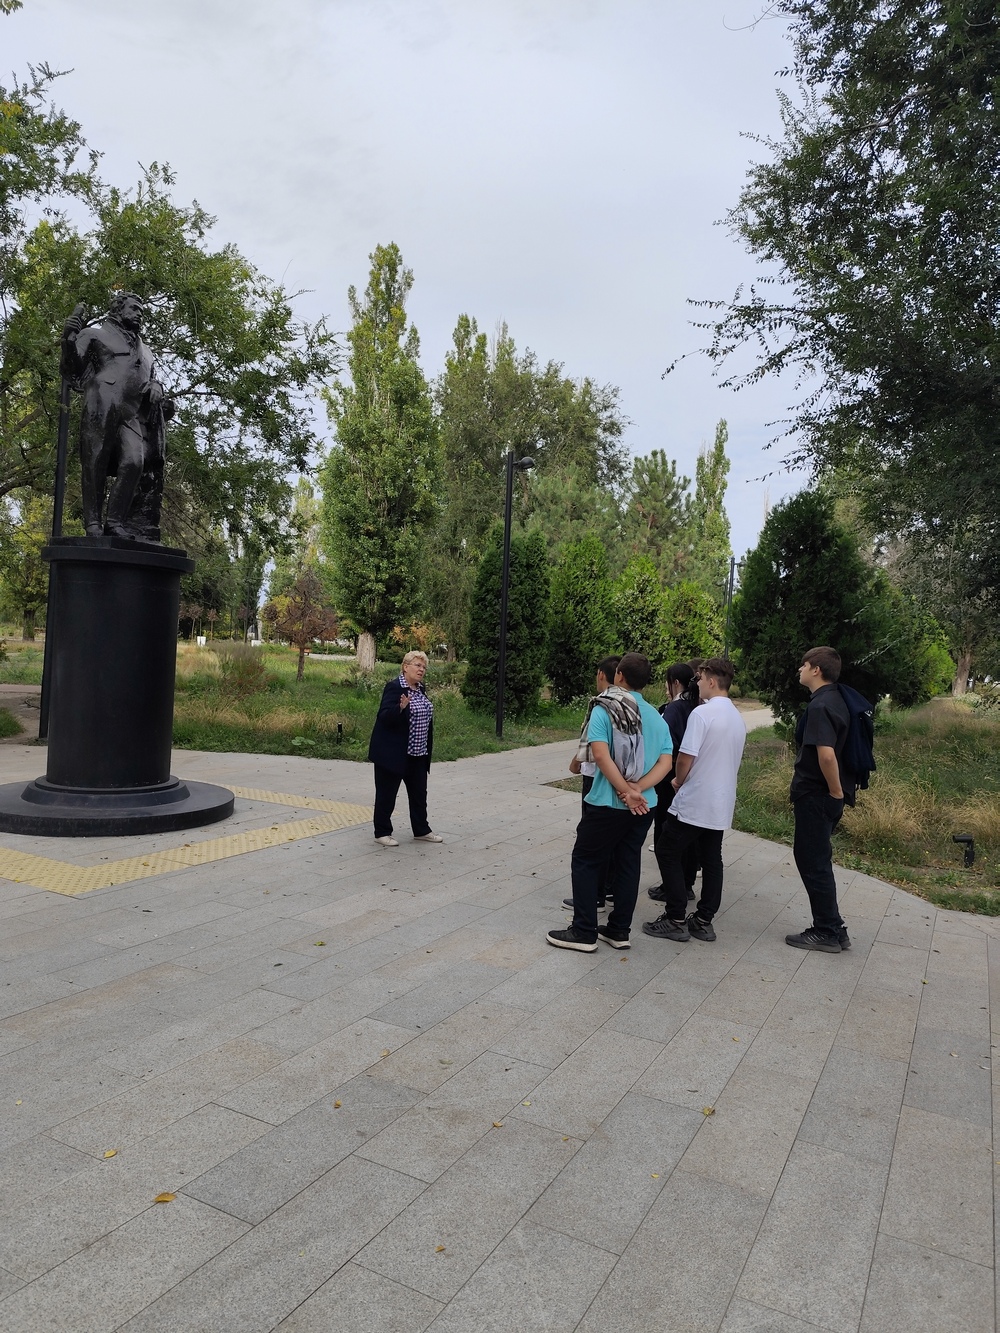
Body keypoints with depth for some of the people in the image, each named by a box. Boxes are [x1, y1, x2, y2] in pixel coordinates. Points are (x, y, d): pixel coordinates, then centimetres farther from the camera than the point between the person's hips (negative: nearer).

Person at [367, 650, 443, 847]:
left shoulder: (420, 688, 10)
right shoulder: (394, 687, -15)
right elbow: (384, 717, -20)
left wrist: (427, 748, 19)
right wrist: (401, 708, -38)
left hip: (417, 752, 8)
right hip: (393, 752, -8)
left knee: (419, 792, 13)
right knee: (386, 793, 4)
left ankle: (421, 830, 24)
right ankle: (382, 833, 14)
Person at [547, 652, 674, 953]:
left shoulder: (604, 709, -10)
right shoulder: (656, 717, 6)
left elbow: (601, 754, -21)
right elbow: (665, 763, -1)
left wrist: (626, 792, -17)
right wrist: (637, 789, -12)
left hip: (608, 803, -5)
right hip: (644, 805, 5)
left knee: (585, 862, 6)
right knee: (628, 865, 14)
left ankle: (584, 933, 7)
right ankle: (619, 931, 21)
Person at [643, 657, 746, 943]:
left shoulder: (702, 713, -17)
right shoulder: (738, 717, 10)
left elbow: (686, 758, -19)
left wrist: (678, 782, 3)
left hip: (693, 801, -8)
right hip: (722, 802, 8)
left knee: (668, 853, 4)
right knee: (711, 859, 12)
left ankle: (676, 919, 4)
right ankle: (704, 921, 17)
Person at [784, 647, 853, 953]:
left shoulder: (820, 706, -20)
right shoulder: (834, 700, 12)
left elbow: (826, 754, -31)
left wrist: (836, 791, -18)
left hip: (816, 796, -10)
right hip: (819, 794, 10)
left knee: (814, 861, 1)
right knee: (808, 856, 17)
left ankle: (828, 933, 12)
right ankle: (832, 928, 25)